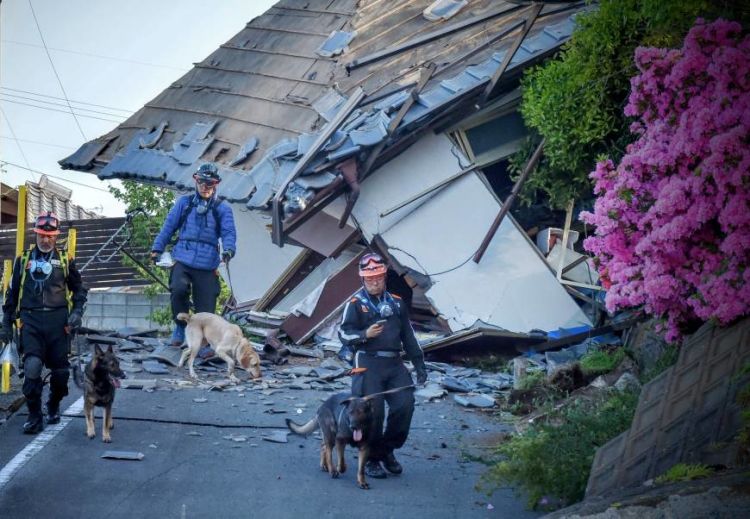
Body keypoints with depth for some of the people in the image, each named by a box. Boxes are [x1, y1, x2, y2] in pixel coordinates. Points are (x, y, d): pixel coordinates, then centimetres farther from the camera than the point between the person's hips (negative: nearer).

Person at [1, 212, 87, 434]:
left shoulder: (65, 260, 9)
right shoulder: (23, 260, 11)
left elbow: (79, 289, 16)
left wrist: (77, 311, -1)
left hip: (57, 321, 1)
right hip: (30, 320, 0)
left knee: (60, 370, 6)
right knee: (32, 368, -15)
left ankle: (53, 407, 32)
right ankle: (34, 417, -5)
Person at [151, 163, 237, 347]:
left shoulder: (222, 208, 7)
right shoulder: (184, 202, 11)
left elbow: (229, 232, -3)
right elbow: (168, 226, 16)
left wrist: (228, 249, -23)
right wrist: (157, 248, 12)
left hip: (207, 267, 0)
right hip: (183, 262, 0)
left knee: (205, 310, -1)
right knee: (179, 289, -28)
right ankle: (180, 326, -4)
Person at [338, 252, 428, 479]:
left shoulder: (396, 303, 17)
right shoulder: (355, 304, 2)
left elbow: (408, 335, 22)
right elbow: (344, 334, -4)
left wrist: (419, 364, 19)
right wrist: (365, 335, -22)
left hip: (394, 364, 5)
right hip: (368, 364, -5)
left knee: (405, 405, -7)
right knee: (373, 410, -11)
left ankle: (387, 451, 13)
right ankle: (371, 459, 6)